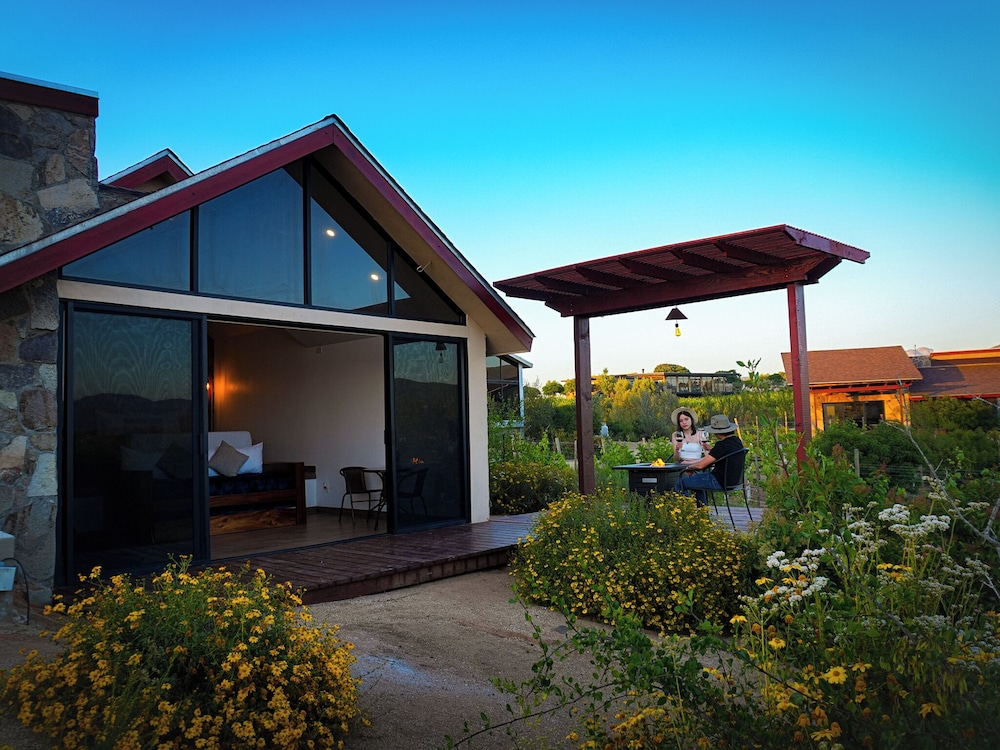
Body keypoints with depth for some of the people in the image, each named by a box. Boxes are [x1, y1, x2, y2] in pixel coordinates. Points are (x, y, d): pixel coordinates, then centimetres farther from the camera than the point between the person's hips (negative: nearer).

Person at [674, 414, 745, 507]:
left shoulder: (722, 445, -23)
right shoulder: (737, 441, 3)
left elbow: (701, 465, -21)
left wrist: (689, 468, -2)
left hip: (720, 482, -10)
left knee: (680, 483, -4)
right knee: (696, 478, 32)